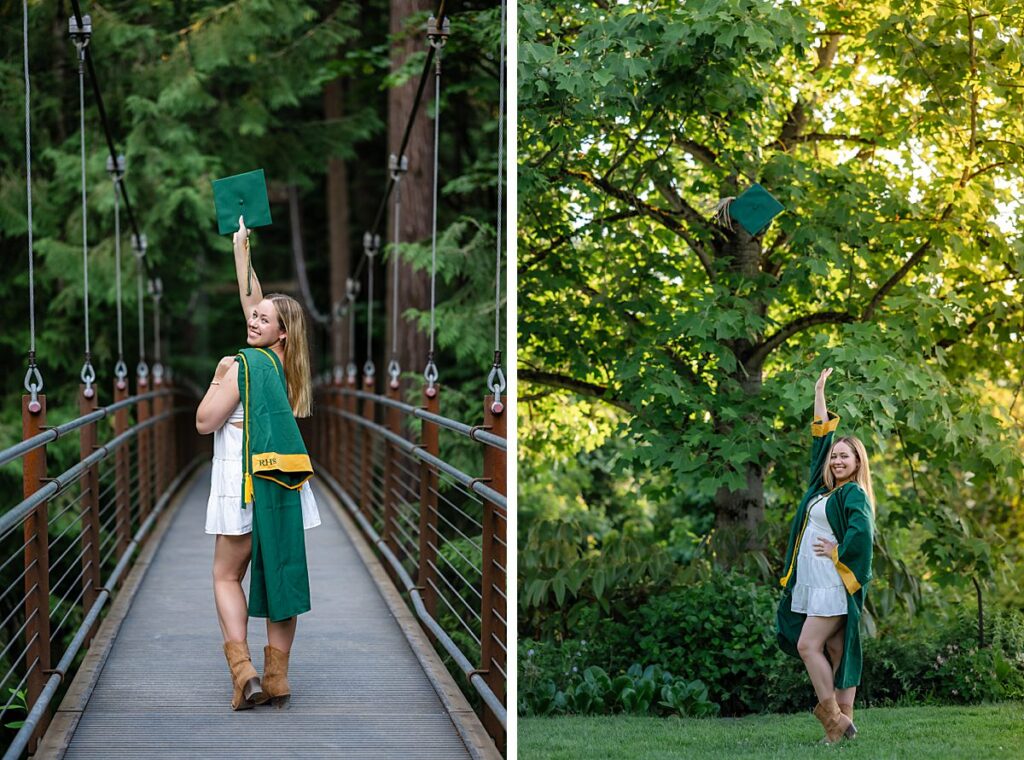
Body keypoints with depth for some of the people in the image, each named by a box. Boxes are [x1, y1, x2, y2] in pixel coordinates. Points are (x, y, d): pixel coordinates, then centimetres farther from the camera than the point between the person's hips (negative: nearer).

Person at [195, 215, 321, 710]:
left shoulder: (244, 365, -12)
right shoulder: (280, 361, 7)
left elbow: (205, 422, -10)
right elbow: (249, 297, 19)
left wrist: (218, 377, 3)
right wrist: (241, 249, 27)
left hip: (246, 481, -6)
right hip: (284, 483, 6)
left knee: (227, 575, 6)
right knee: (281, 572, 6)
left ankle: (242, 669, -10)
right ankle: (277, 679, 6)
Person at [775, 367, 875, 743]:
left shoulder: (854, 494, -7)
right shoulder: (826, 486, 15)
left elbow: (861, 530, -26)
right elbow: (821, 437, 21)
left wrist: (838, 552, -12)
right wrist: (819, 392, 23)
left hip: (834, 583, -8)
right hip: (813, 582, 8)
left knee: (808, 645, -12)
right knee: (835, 651, 6)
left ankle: (832, 716, -7)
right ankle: (844, 720, 6)